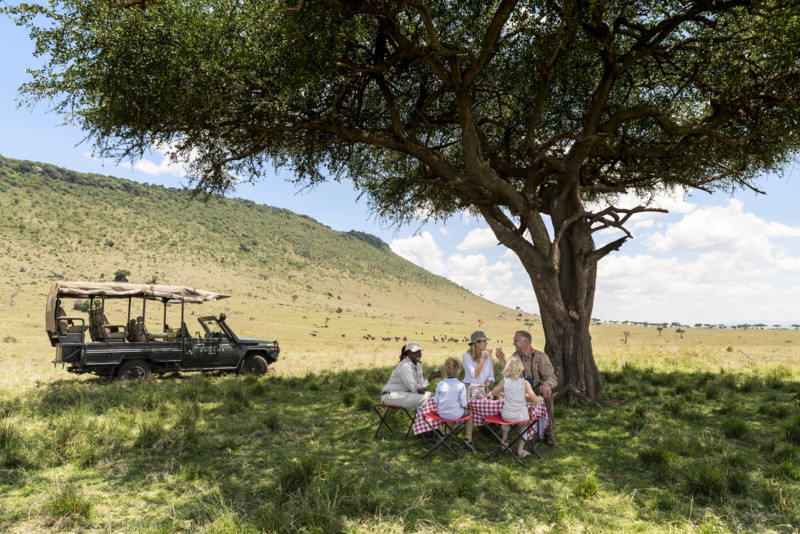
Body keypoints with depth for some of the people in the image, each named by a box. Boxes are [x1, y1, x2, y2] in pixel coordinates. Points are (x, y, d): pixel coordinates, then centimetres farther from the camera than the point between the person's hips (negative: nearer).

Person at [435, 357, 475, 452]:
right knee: (469, 413, 26)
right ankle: (469, 439, 19)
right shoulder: (461, 385, -14)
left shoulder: (440, 385, -6)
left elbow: (437, 403, 0)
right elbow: (464, 404, -12)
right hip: (456, 414, -3)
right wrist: (465, 406, 11)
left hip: (442, 414, 3)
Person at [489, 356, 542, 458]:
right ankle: (520, 449, 27)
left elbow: (493, 393, 8)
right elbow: (536, 400, -10)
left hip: (507, 415, 1)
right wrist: (541, 398, 12)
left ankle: (504, 442, 40)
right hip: (521, 416, -1)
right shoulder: (524, 383, -11)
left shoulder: (504, 381, -7)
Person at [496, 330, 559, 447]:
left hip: (536, 388, -3)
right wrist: (502, 361, -8)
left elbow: (552, 378, -14)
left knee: (547, 393, -37)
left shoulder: (540, 356, -6)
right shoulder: (515, 356, 8)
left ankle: (548, 435, -28)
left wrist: (547, 383, -38)